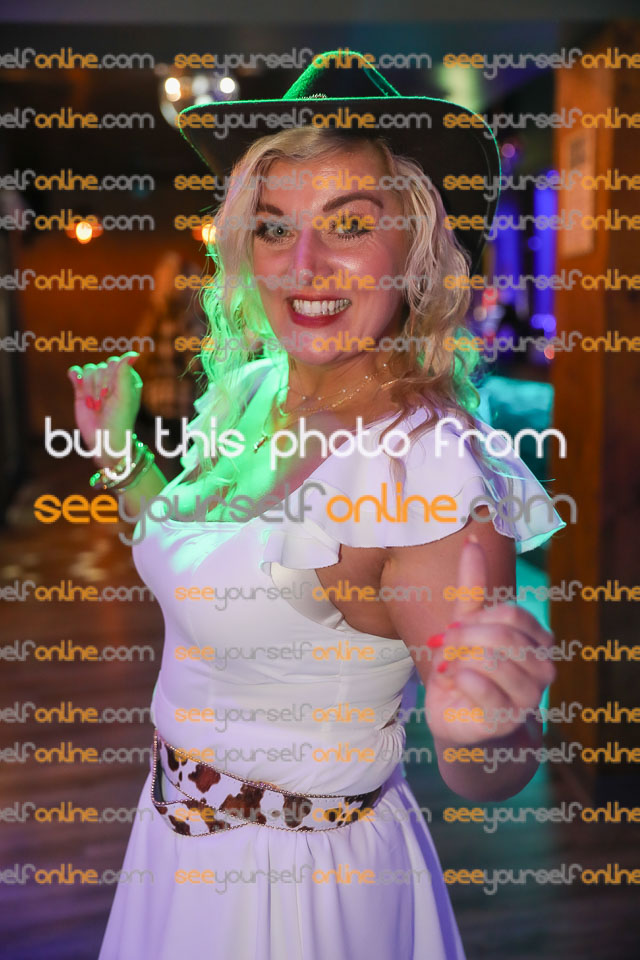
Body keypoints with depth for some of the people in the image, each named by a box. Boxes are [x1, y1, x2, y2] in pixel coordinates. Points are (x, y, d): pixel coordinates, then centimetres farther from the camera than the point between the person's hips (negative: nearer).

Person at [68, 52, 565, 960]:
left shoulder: (434, 480, -30)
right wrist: (121, 458, 5)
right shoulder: (244, 390, -7)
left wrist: (479, 731, -42)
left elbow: (493, 779, -21)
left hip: (299, 883, -7)